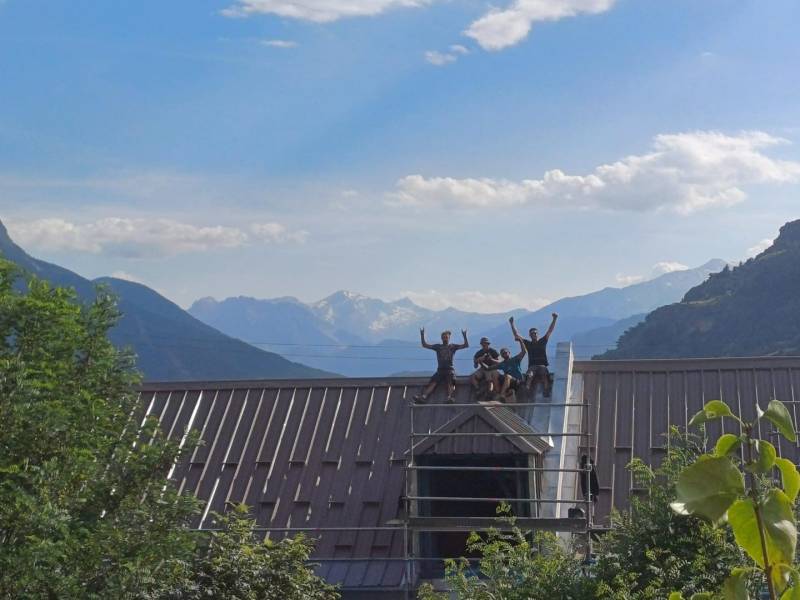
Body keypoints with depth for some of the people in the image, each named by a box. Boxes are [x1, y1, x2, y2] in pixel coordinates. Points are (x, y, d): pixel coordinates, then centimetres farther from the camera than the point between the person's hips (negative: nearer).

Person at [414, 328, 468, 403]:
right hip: (440, 369, 1)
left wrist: (465, 336, -8)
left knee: (450, 383, -30)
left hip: (449, 369, -1)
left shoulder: (452, 346, 14)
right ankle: (423, 397, -40)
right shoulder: (438, 346, 17)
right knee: (433, 382, -22)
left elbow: (466, 345, 7)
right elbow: (425, 345, 16)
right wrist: (422, 335, 4)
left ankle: (449, 397, -53)